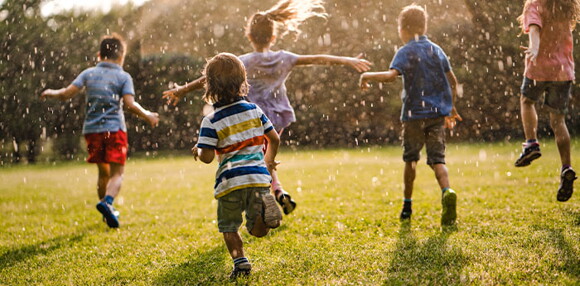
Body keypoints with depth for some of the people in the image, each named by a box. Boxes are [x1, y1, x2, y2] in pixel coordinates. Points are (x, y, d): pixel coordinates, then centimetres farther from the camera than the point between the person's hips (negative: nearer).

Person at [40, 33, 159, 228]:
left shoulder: (89, 73, 8)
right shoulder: (123, 77, 0)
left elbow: (68, 93, 0)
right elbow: (130, 104, -11)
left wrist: (51, 93, 19)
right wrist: (147, 116, 3)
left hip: (91, 129, 4)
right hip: (114, 128, -4)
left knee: (103, 172, 18)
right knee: (117, 173, -4)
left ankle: (107, 212, 25)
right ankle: (107, 202, -30)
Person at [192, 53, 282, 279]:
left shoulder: (211, 122, -5)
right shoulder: (254, 110, 8)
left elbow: (207, 157, -9)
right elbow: (274, 139, 12)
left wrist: (197, 151, 14)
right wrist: (268, 161, 30)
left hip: (230, 182, -3)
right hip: (258, 176, 3)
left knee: (228, 227, 16)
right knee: (258, 230, 3)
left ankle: (240, 261, 1)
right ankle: (263, 210, -28)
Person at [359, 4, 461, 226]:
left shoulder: (406, 52, -6)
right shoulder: (436, 50, 12)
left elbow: (391, 75, -23)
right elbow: (452, 80, 15)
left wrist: (367, 76, -8)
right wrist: (451, 107, 26)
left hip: (415, 113, -3)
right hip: (438, 113, 4)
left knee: (410, 158, 13)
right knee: (437, 158, 0)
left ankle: (407, 204, 19)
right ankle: (447, 192, -28)